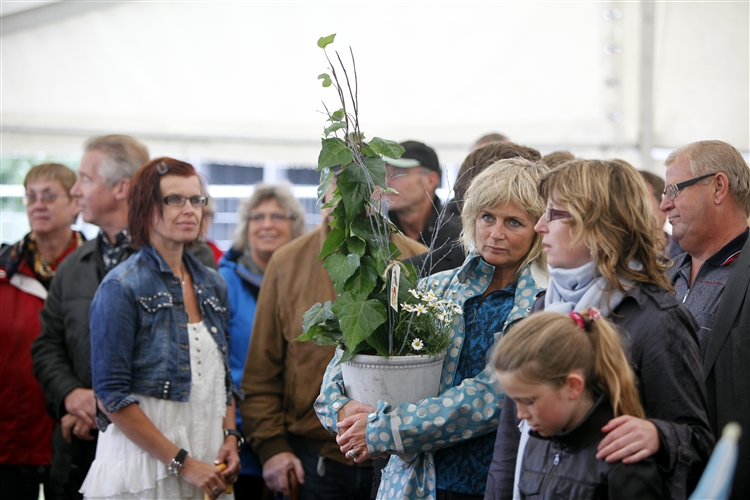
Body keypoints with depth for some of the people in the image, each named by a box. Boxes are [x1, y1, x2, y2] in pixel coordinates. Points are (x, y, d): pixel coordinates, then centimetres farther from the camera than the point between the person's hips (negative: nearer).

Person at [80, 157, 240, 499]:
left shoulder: (212, 284, 10)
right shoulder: (121, 288, -9)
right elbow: (111, 395, -13)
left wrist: (230, 437, 0)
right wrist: (183, 463, -16)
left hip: (207, 468, 5)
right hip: (144, 468, -5)